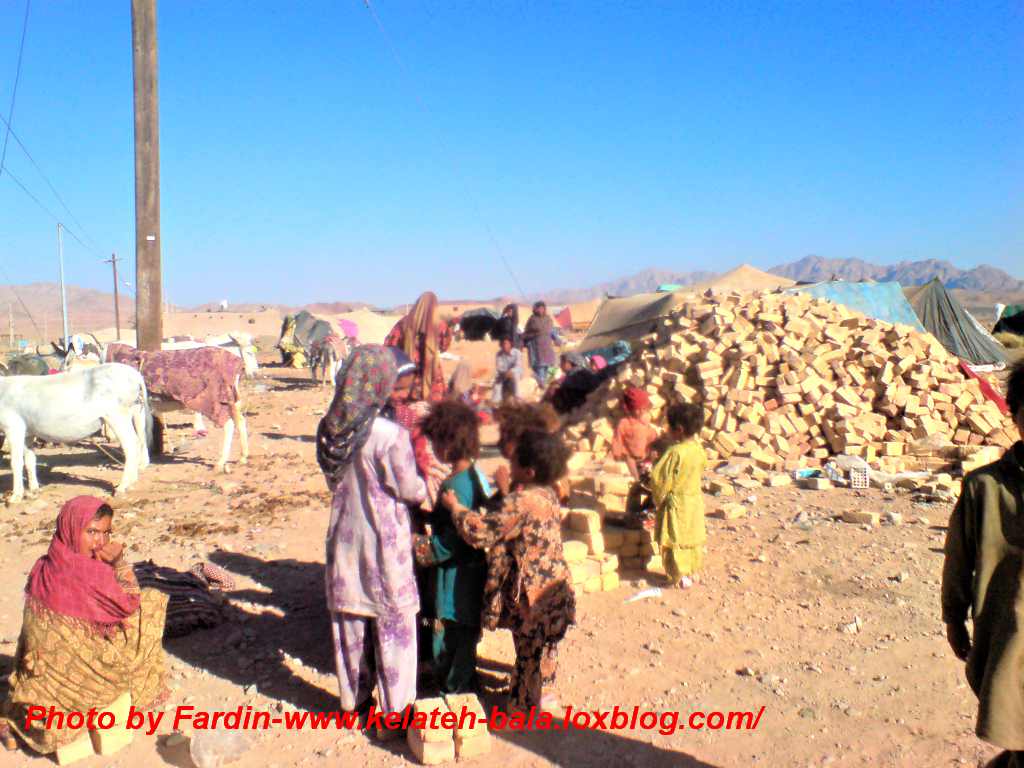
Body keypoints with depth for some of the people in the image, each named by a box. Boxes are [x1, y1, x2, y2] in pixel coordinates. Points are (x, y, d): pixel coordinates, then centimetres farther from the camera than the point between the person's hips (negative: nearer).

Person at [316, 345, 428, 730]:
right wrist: (430, 484, 4)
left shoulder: (334, 428, -3)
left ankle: (354, 698, 32)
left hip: (345, 536, 6)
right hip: (383, 542, -6)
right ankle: (396, 707, 18)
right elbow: (410, 490, -15)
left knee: (350, 619, 17)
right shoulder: (391, 435, -22)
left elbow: (334, 480, 7)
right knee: (393, 623, 8)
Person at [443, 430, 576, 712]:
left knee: (528, 649, 8)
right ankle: (542, 691, 38)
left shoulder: (520, 502, -25)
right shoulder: (549, 495, 3)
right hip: (554, 584, 8)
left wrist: (455, 506, -14)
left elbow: (480, 532, -27)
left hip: (531, 589, -8)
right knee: (546, 644, 22)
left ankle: (524, 702, 23)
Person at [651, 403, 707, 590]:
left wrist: (658, 500, -4)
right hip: (695, 499, 7)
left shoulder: (675, 452, -24)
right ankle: (691, 572, 29)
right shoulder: (699, 449, -2)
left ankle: (680, 577, 8)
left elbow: (659, 479, -19)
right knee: (693, 538, 18)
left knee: (674, 541, 4)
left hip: (676, 503, -7)